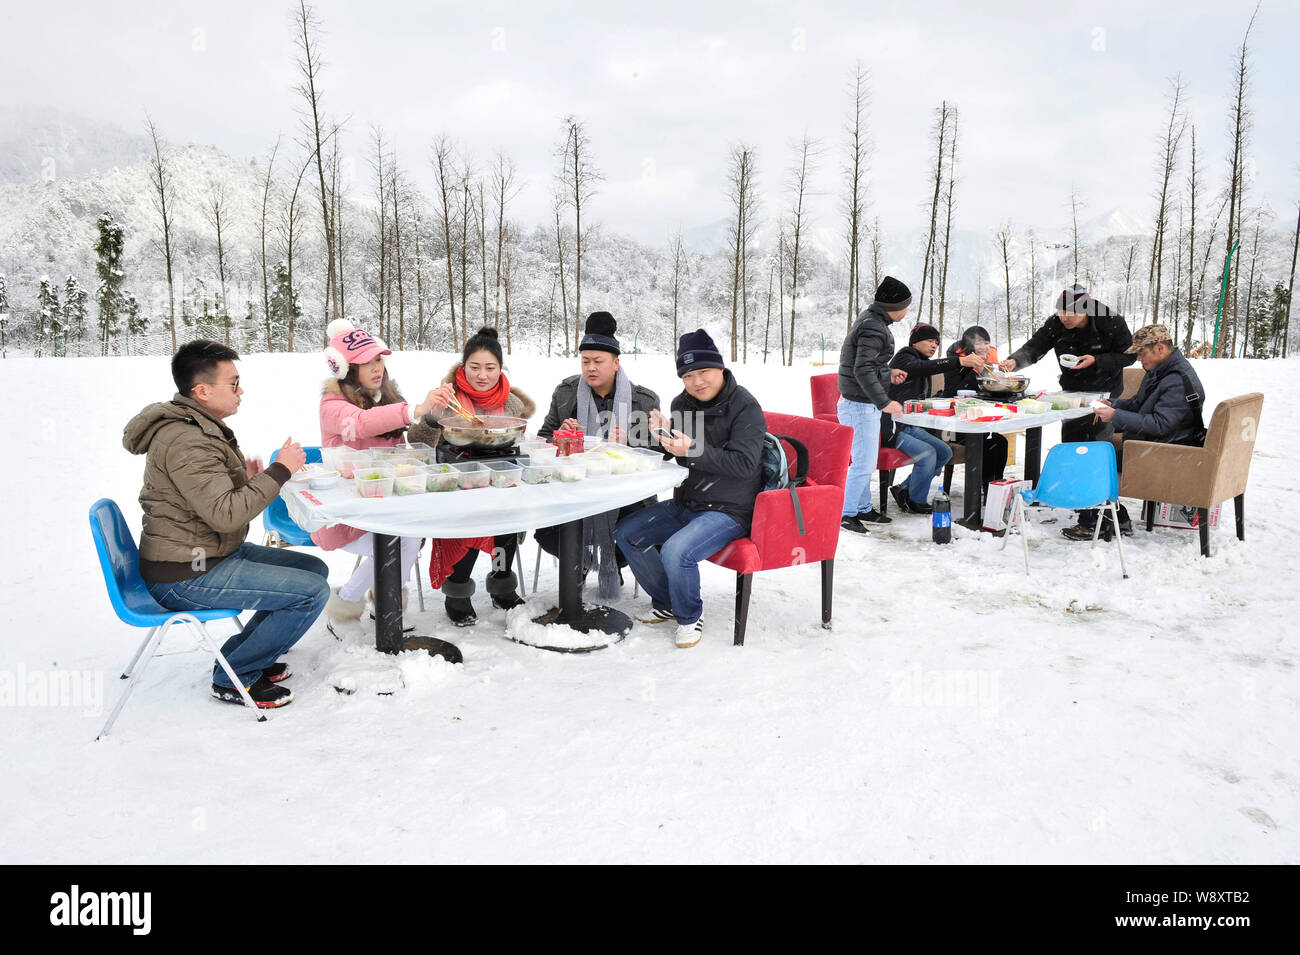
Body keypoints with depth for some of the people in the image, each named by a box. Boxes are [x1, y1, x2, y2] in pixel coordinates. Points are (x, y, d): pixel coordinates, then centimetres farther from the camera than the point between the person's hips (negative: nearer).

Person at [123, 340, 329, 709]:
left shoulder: (199, 427, 11)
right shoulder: (185, 441, -23)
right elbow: (225, 514, -29)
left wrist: (243, 478, 1)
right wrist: (280, 470, -22)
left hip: (212, 552, 11)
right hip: (186, 577, -11)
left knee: (314, 568, 12)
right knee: (312, 591, -17)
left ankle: (245, 655, 18)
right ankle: (234, 678, -1)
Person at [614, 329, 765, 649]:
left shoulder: (745, 406, -13)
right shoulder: (682, 404, 8)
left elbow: (744, 463, -23)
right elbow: (674, 459, 9)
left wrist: (693, 450, -32)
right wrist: (664, 437, -14)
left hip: (728, 511, -8)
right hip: (684, 504, 8)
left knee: (676, 552, -30)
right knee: (626, 533, 1)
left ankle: (690, 616, 1)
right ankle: (666, 603, 17)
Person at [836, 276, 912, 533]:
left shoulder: (872, 319, 12)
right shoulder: (874, 329, -21)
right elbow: (863, 370, -28)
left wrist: (888, 373, 19)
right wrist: (884, 402, -28)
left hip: (864, 404, 11)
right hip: (861, 406, -11)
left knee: (866, 460, 18)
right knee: (864, 463, -6)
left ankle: (863, 509, 29)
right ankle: (844, 514, 3)